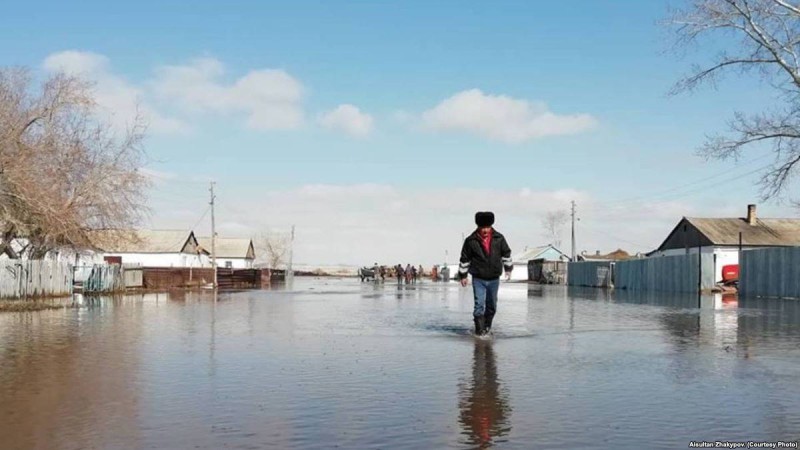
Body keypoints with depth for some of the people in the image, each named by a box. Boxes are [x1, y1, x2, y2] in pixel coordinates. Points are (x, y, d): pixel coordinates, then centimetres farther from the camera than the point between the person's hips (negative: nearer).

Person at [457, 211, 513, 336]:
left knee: (491, 305, 15)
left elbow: (506, 253, 11)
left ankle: (487, 325, 33)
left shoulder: (499, 238, -4)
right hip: (478, 279, -3)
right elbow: (464, 259, -1)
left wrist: (508, 268, 15)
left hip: (494, 278, 3)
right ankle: (479, 329, -5)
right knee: (479, 304, -11)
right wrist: (463, 275, 2)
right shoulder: (471, 241, -10)